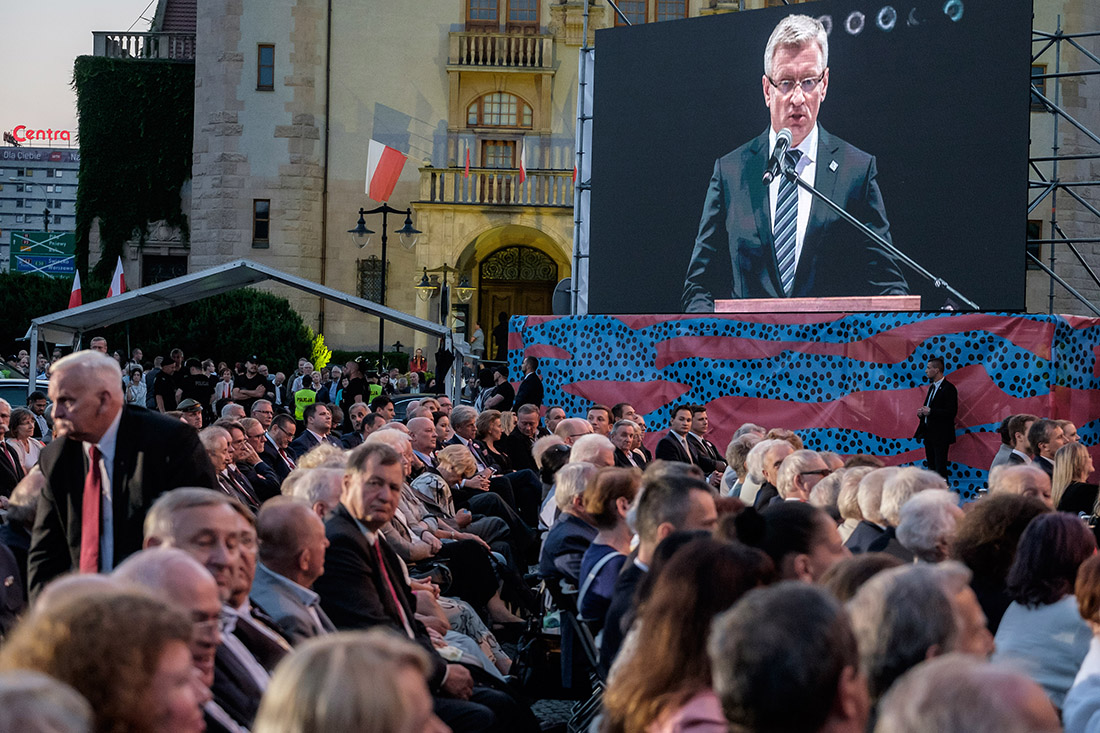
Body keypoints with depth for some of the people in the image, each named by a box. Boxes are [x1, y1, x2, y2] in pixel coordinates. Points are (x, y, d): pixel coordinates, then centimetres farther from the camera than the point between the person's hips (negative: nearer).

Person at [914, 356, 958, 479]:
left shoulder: (949, 388, -11)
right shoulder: (932, 387, 18)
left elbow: (951, 412, -19)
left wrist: (930, 411, -21)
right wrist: (921, 413, 3)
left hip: (940, 435, -9)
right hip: (928, 433, 9)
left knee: (940, 469, -9)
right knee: (931, 467, 11)